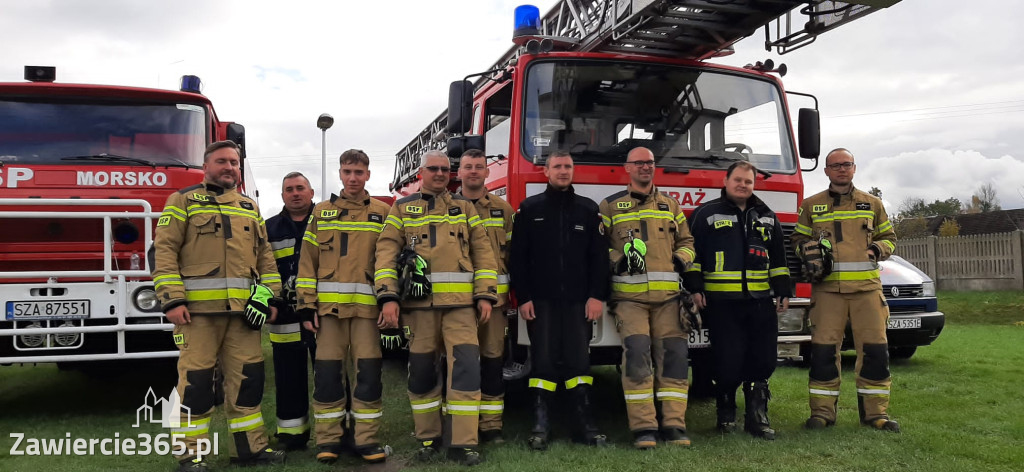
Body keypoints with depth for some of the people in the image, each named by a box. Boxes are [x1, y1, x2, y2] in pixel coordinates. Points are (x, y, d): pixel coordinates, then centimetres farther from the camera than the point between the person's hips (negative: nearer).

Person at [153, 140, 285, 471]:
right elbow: (164, 251, -3)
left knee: (248, 375, 5)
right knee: (196, 378, -2)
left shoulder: (250, 208, 20)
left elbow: (265, 256, 18)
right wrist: (172, 300, -13)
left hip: (243, 308, 4)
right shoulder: (183, 201, 5)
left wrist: (272, 297, 8)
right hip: (198, 307, -4)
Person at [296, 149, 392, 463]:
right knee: (328, 372, 2)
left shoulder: (383, 213, 9)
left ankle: (366, 438, 9)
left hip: (368, 306, -1)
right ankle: (328, 439, 11)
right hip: (329, 304, 1)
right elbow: (308, 262, 8)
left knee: (368, 372, 0)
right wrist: (306, 304, 0)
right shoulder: (321, 212, 12)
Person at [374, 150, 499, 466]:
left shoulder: (465, 208, 14)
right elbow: (386, 252, 2)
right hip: (418, 301, 0)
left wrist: (485, 295, -2)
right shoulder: (402, 209, 11)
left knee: (465, 367, -8)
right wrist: (388, 296, -10)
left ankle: (463, 444, -3)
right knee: (421, 369, 7)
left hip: (460, 302, 0)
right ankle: (428, 437, 22)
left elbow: (483, 252, 8)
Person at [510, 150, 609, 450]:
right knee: (544, 361, 0)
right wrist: (522, 297, -5)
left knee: (579, 360, 2)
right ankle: (540, 426, 4)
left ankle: (584, 425, 6)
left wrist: (598, 296, -4)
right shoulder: (529, 209, 6)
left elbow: (599, 256, 5)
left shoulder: (589, 209, 10)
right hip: (541, 301, -1)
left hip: (578, 300, 1)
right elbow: (519, 257, 2)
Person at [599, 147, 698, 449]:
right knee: (637, 352, -15)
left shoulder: (670, 205, 21)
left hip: (668, 296, 3)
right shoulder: (610, 206, 11)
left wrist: (682, 258, 6)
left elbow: (686, 241, 26)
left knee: (673, 353, -4)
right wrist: (616, 260, -9)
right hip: (629, 296, -3)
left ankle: (674, 425, 3)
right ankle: (643, 427, -10)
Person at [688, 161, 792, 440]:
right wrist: (694, 288, -6)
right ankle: (726, 414, 17)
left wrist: (784, 291, 13)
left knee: (763, 360, 3)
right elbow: (692, 252, 1)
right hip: (722, 303, -4)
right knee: (728, 361, -3)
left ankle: (757, 417, 13)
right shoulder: (707, 214, 4)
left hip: (760, 301, 4)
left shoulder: (767, 217, 18)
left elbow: (778, 258, 20)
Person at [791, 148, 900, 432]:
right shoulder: (811, 205, 11)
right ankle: (822, 412, 7)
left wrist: (877, 249, -2)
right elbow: (798, 239, 15)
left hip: (867, 287, 2)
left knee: (875, 349, 0)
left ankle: (875, 412, 11)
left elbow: (888, 238, 20)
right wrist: (807, 250, -8)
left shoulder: (872, 204, 15)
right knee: (823, 350, -3)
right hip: (827, 289, -1)